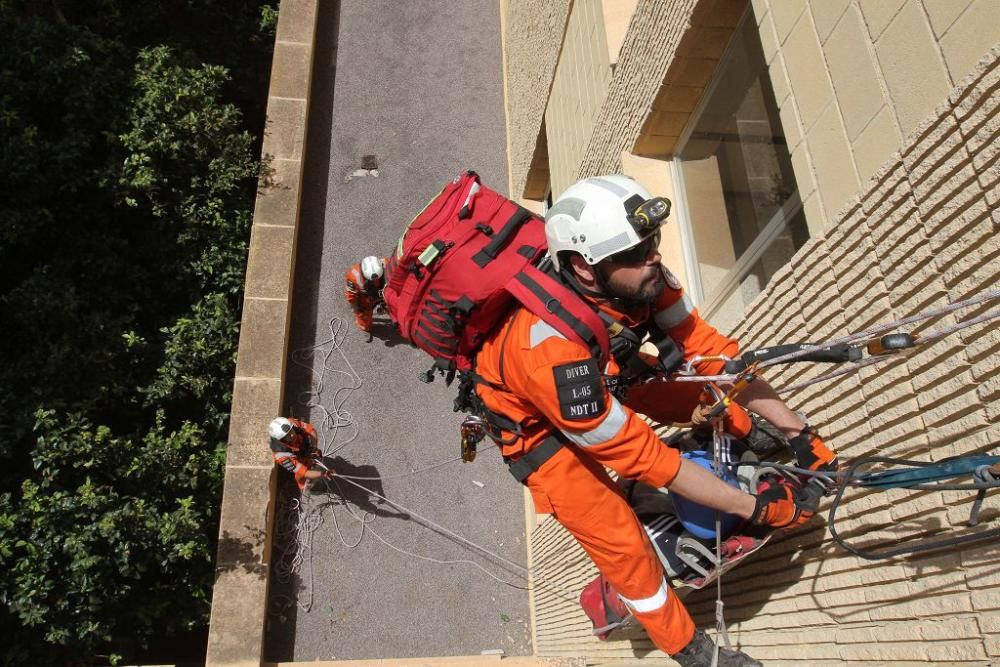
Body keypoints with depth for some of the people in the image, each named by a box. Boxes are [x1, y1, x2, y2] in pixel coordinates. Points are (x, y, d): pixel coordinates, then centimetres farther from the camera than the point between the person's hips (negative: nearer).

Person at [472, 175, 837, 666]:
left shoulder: (635, 279, -26)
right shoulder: (553, 350, -43)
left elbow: (706, 348, -17)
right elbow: (639, 453, -34)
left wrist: (798, 432, -18)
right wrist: (753, 509, -27)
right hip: (535, 423, -6)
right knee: (621, 540, -7)